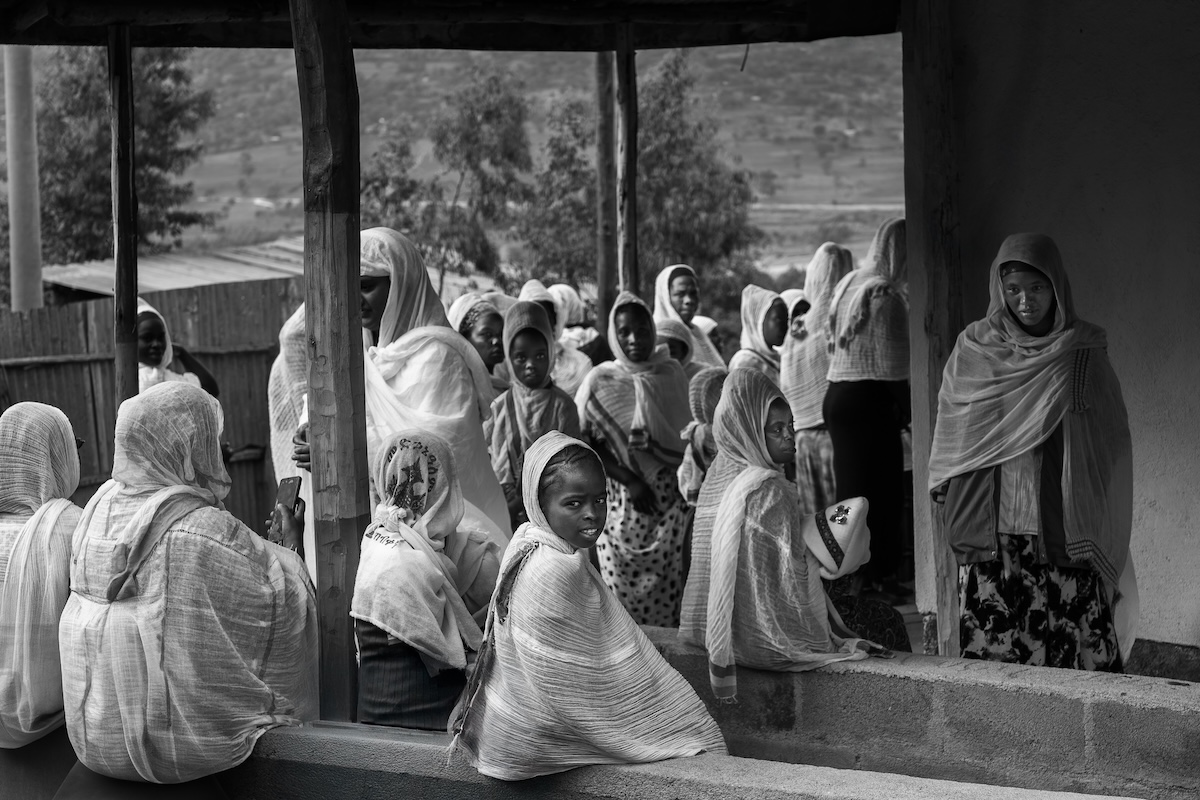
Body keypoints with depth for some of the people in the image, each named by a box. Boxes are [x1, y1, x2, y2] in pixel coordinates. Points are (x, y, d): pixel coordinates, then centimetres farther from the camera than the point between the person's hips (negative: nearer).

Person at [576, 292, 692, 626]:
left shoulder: (671, 374, 6)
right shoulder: (601, 382, -2)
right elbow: (586, 444, -5)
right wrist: (629, 480, -13)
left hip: (673, 500, 2)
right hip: (624, 504, -2)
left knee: (670, 588, 0)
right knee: (623, 591, -2)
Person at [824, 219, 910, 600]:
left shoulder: (848, 285, 12)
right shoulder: (886, 296, -16)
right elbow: (893, 365, -18)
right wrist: (908, 409, -5)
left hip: (836, 394, 9)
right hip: (869, 401, -9)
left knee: (851, 492, 15)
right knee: (882, 493, -1)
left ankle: (853, 576, 21)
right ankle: (879, 578, 2)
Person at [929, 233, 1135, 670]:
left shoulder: (1083, 352, 4)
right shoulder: (973, 348, 9)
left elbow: (1112, 441, 6)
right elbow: (951, 432, 18)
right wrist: (949, 496, 6)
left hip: (1065, 533, -1)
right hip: (991, 532, 1)